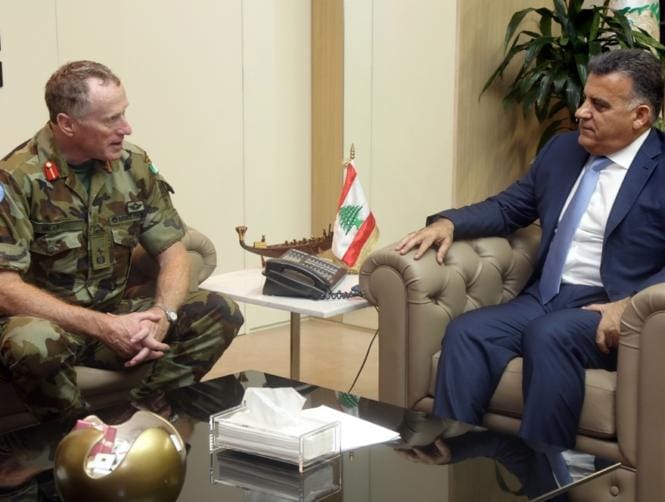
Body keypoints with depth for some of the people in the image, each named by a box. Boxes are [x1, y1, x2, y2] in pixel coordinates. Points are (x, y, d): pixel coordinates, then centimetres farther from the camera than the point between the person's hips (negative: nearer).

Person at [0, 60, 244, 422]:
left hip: (115, 315, 5)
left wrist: (162, 315, -19)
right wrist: (102, 327, -28)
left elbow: (172, 252, 3)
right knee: (30, 344, -39)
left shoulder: (134, 166, 0)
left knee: (220, 313, -13)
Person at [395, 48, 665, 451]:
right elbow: (508, 208, 21)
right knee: (466, 331, -21)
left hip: (609, 311, -6)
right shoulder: (562, 149, 16)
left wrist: (630, 305, -27)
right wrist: (448, 223, 2)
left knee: (549, 334, -36)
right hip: (544, 297, 6)